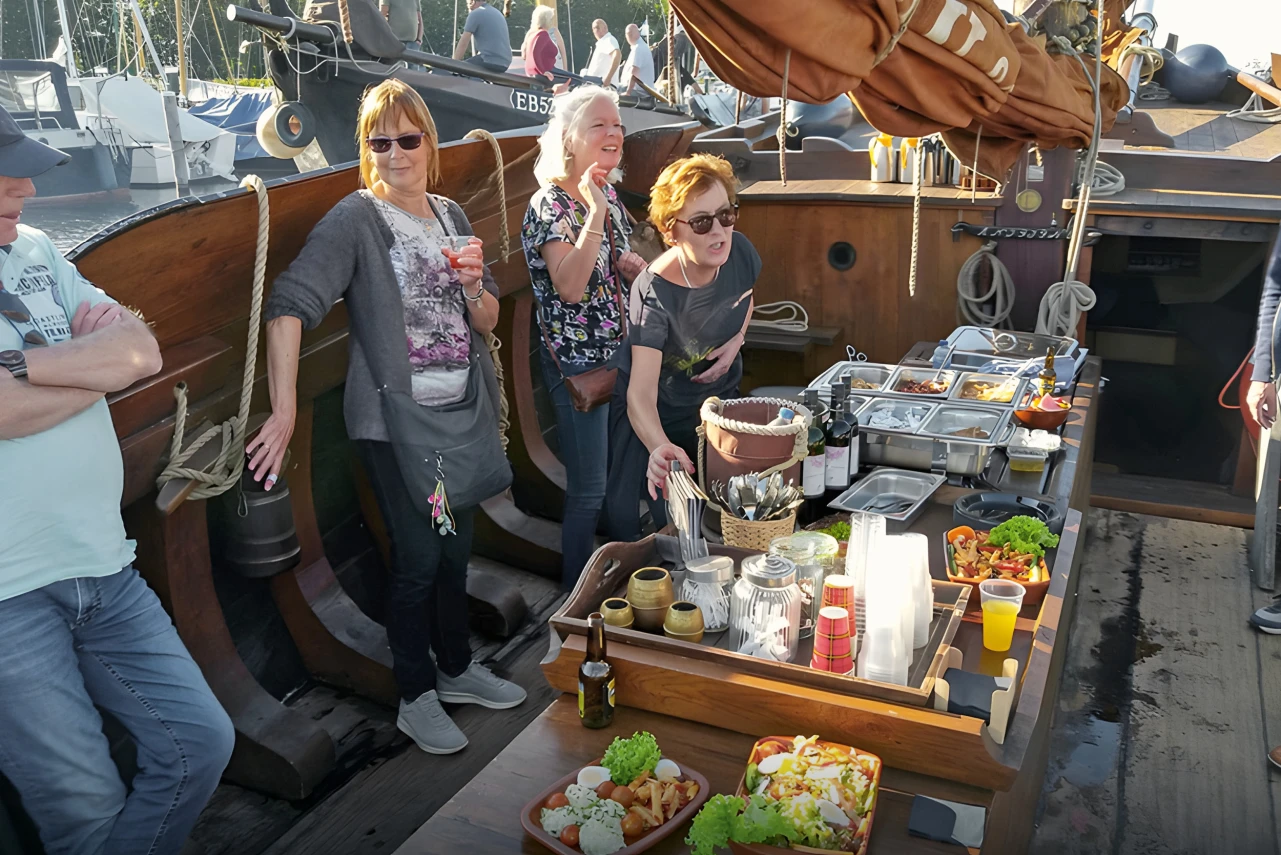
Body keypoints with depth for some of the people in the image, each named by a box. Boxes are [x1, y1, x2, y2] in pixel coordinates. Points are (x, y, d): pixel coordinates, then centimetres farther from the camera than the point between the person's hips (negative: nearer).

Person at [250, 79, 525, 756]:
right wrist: (285, 409, -28)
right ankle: (416, 697, 18)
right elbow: (289, 305, -21)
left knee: (456, 547, 16)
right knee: (418, 555, -2)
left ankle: (456, 668, 36)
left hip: (459, 411, 6)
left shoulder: (450, 216, 9)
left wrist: (473, 284, -10)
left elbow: (488, 321, 12)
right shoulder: (354, 221, -10)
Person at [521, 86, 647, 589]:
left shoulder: (608, 194, 7)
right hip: (576, 363, -8)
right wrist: (595, 212, -30)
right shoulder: (550, 205, -16)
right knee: (589, 490, 1)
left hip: (619, 351, 8)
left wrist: (630, 265, 0)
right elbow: (570, 287, -31)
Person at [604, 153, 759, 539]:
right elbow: (640, 393, -45)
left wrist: (737, 340, -11)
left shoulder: (739, 251, -20)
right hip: (656, 418, -5)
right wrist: (660, 447, -65)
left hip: (719, 396, 5)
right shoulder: (654, 293, -36)